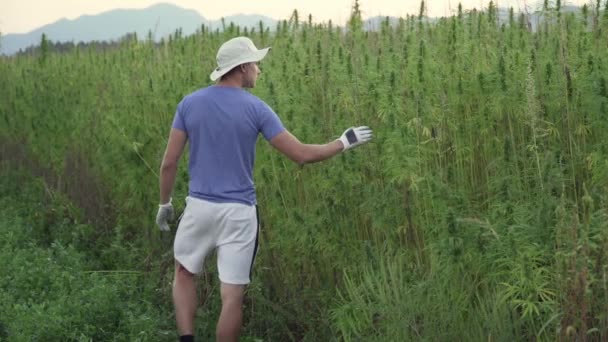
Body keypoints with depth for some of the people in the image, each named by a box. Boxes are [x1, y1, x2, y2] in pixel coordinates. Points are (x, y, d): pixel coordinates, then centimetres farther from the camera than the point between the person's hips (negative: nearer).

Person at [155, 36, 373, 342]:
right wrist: (344, 143, 6)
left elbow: (168, 163, 0)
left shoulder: (189, 104, -1)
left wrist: (164, 203, 14)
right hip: (239, 213, -2)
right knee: (232, 294, 4)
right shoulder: (256, 109, -7)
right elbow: (302, 155, -8)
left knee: (184, 274, 23)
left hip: (199, 207, 2)